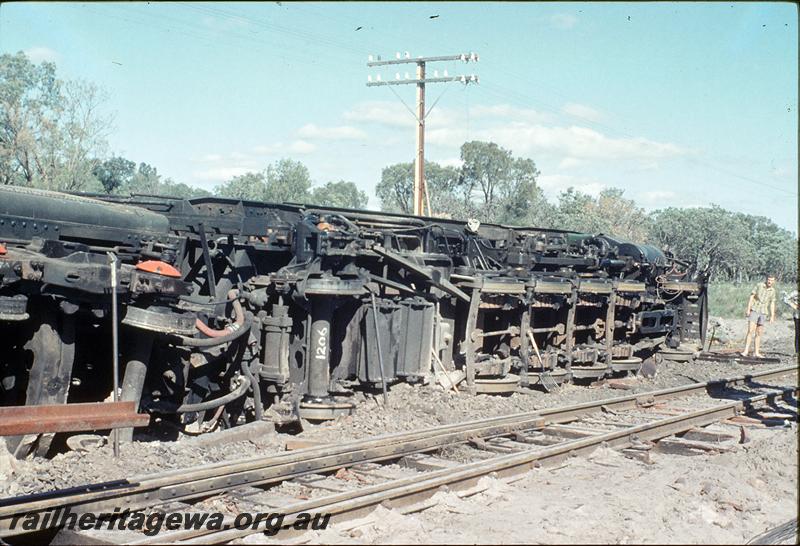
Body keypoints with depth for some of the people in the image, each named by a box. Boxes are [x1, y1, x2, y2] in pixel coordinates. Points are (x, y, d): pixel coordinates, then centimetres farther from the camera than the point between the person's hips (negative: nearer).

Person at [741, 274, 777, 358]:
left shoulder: (772, 291, 6)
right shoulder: (759, 285, -6)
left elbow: (772, 304, 11)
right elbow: (751, 297, -7)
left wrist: (772, 316, 5)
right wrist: (748, 309, -14)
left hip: (763, 313, 4)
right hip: (754, 311, -4)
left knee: (759, 333, 7)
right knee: (750, 331, -15)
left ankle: (756, 352, 12)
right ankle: (746, 351, -19)